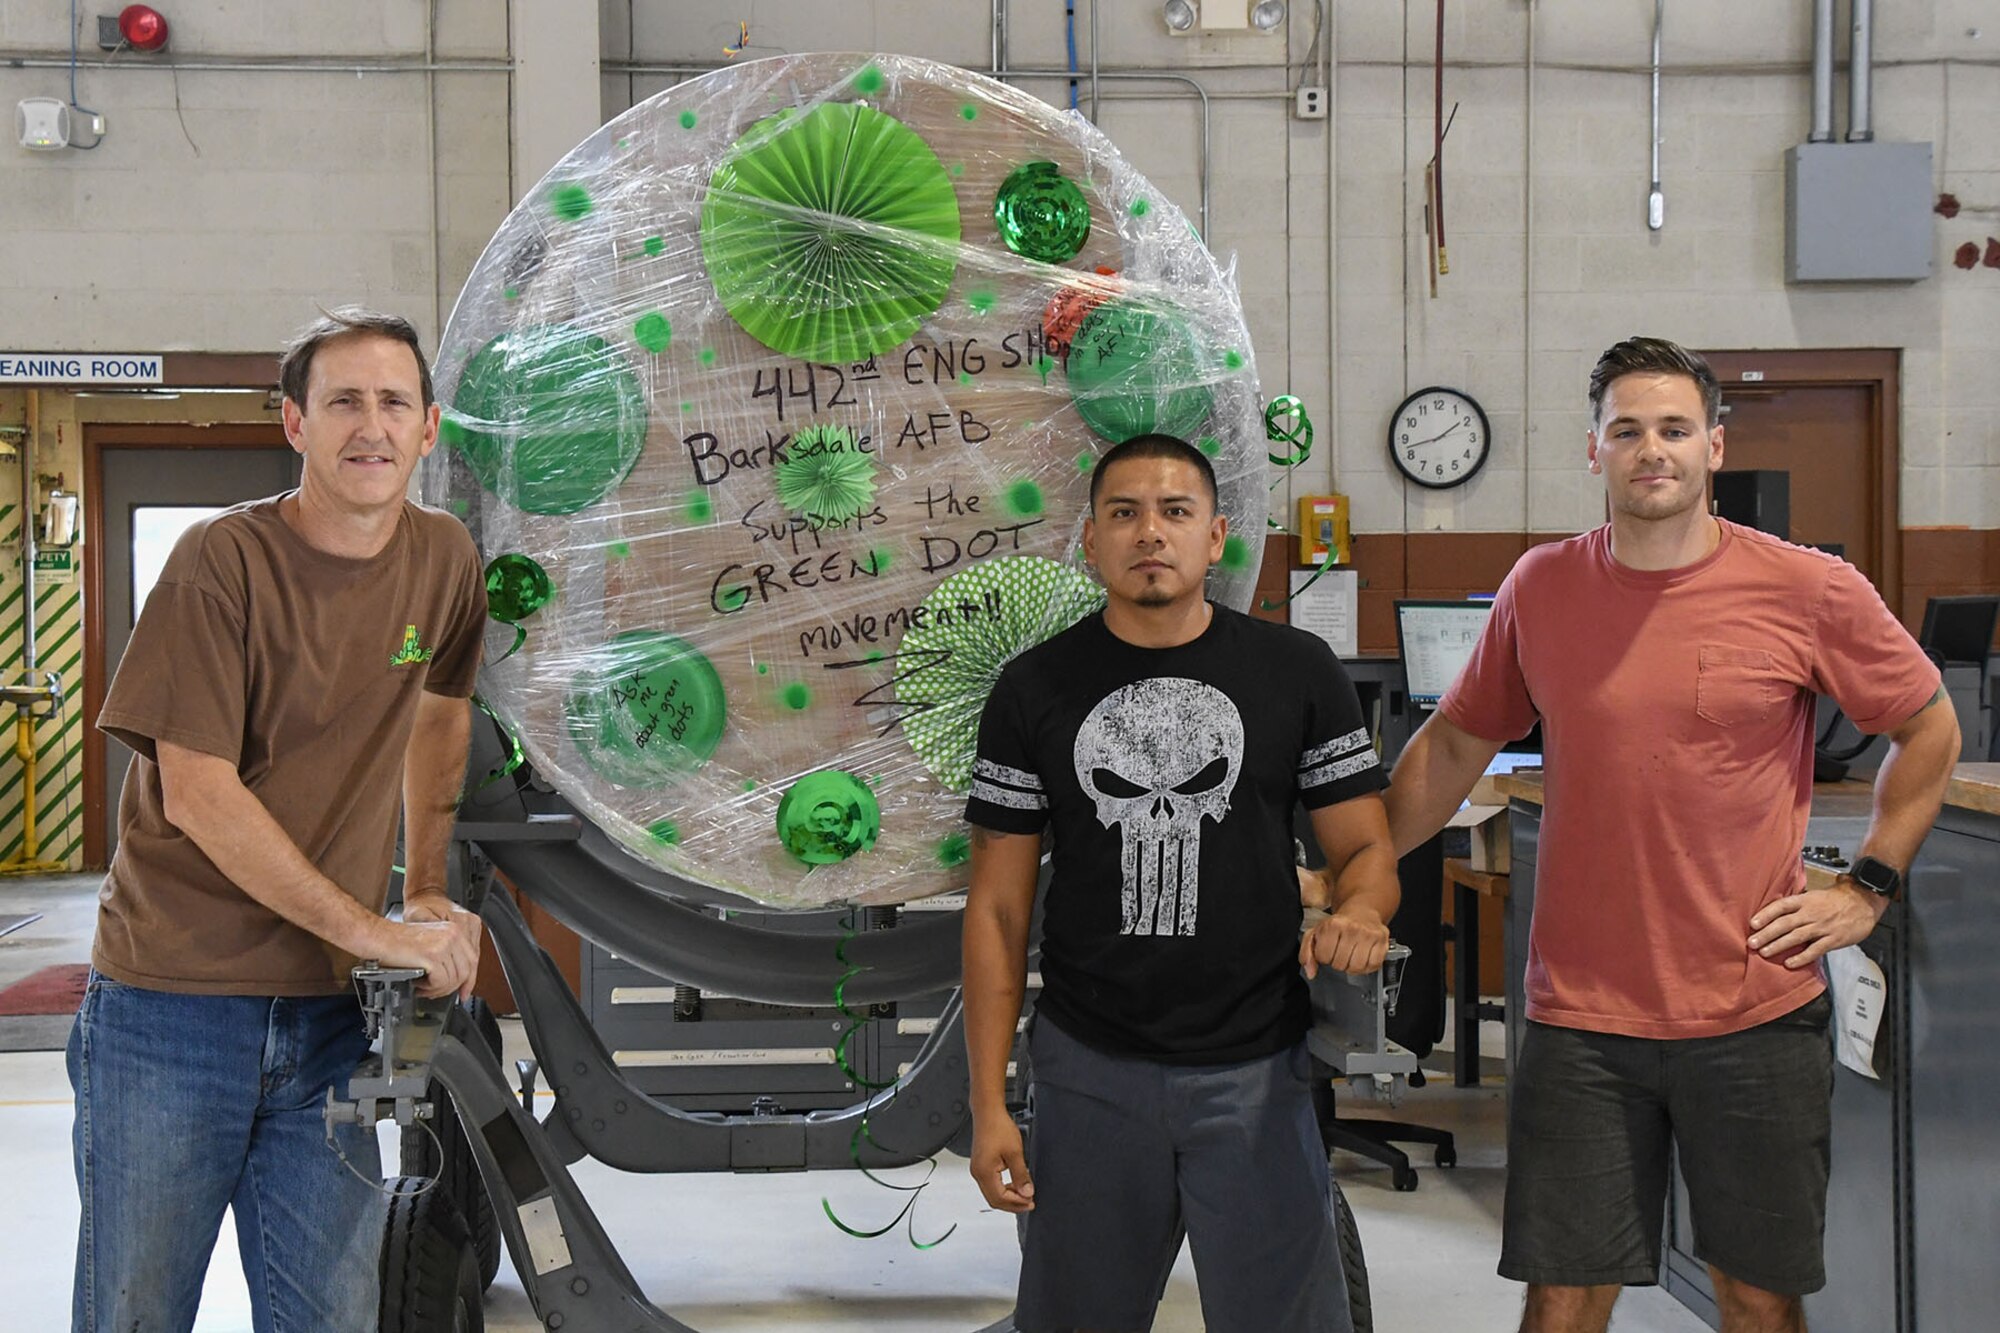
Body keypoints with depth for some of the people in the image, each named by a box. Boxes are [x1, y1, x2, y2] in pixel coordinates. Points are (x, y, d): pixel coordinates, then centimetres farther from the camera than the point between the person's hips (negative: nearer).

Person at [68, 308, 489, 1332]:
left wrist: (427, 893, 13)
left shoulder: (445, 559, 4)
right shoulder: (226, 559, -11)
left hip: (329, 1014, 4)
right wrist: (377, 931, -17)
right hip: (171, 1005, -4)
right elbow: (196, 793, -15)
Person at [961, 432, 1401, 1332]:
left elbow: (1365, 847, 5)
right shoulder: (1035, 689, 2)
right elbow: (998, 908, 2)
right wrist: (988, 1104, -3)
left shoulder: (1297, 672, 2)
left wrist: (1359, 908, -20)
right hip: (1089, 1071, 1)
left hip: (1254, 1071, -1)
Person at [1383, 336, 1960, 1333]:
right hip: (1579, 1018, 1)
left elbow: (1930, 730, 9)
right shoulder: (1540, 588, 2)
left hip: (1758, 1015, -1)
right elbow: (1455, 743, 13)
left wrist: (1867, 887, 3)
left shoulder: (1809, 591, -5)